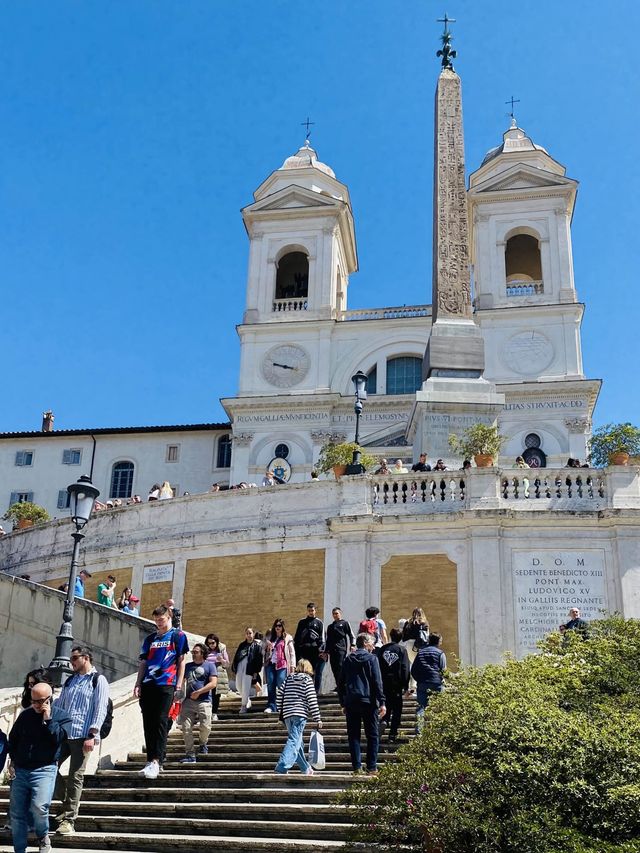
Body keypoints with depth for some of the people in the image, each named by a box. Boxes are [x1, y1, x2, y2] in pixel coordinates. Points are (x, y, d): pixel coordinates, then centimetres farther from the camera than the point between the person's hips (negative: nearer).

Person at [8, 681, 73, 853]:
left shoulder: (62, 716, -1)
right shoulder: (25, 715, 9)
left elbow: (59, 738, -15)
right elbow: (13, 738, 19)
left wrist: (48, 719, -17)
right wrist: (13, 760, 11)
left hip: (44, 769, -4)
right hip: (20, 770, 4)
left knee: (39, 807, -21)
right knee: (16, 813, 3)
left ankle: (43, 836, 9)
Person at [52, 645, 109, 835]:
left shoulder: (98, 680, -2)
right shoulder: (70, 680, 18)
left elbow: (100, 710, -9)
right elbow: (59, 704, 23)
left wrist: (92, 736, -16)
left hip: (82, 736, -6)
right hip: (63, 734, 6)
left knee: (75, 777, -4)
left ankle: (68, 820, 2)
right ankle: (67, 802, 22)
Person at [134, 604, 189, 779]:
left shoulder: (177, 636, 6)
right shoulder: (150, 639, 19)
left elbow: (181, 661, 3)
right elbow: (143, 663, 19)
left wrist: (179, 684, -5)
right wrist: (138, 684, 9)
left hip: (166, 685, -5)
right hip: (148, 685, 5)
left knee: (161, 722, -12)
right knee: (148, 724, 5)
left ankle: (156, 761, -17)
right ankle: (151, 761, 12)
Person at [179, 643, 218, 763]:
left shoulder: (210, 665, 5)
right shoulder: (188, 666, 20)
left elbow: (213, 683, -5)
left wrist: (198, 692, -10)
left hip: (203, 701, -4)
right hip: (188, 701, 4)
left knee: (205, 727, -11)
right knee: (186, 727, -8)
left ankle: (203, 744, 21)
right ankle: (190, 754, -2)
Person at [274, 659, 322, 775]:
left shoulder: (288, 678, 15)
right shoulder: (307, 680, 0)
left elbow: (280, 693, 7)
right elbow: (312, 700, -6)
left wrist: (281, 711, 15)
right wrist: (317, 719, -4)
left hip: (287, 714, 6)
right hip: (300, 715, -6)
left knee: (297, 742, 17)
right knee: (294, 741, -11)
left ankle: (306, 768, 28)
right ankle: (282, 768, -25)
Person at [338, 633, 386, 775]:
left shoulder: (348, 659, 12)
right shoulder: (372, 658, -1)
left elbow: (341, 683, 13)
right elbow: (377, 682, -8)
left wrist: (343, 703, 19)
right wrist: (382, 702, -8)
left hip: (351, 703, 4)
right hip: (368, 702, -4)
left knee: (353, 735, 7)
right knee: (372, 735, 3)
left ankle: (356, 766, 2)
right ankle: (372, 767, -1)